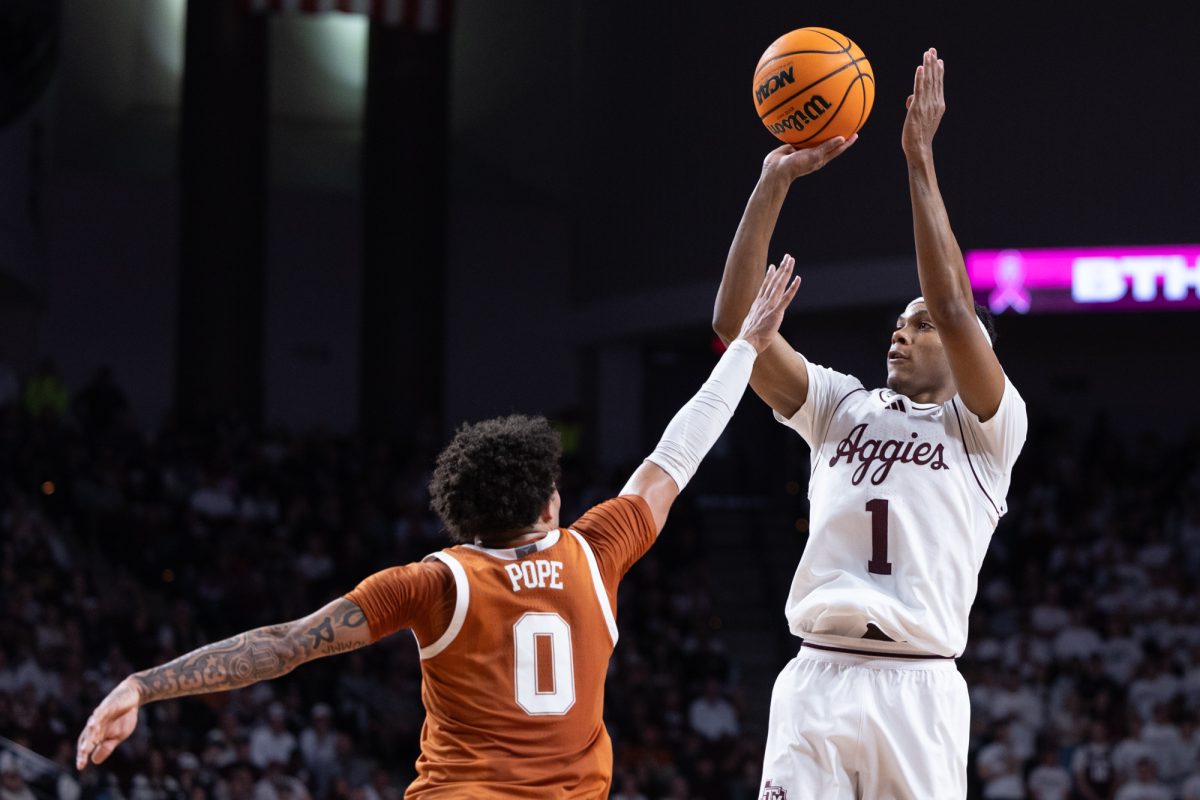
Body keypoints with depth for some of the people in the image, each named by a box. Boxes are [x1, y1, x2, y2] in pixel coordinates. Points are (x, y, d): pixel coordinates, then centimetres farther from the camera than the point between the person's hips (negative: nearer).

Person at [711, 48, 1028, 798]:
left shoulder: (987, 426, 7)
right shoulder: (842, 406, 18)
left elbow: (955, 309, -10)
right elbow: (735, 321, 9)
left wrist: (920, 160, -10)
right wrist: (774, 184, 0)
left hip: (918, 687, -3)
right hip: (816, 679, 3)